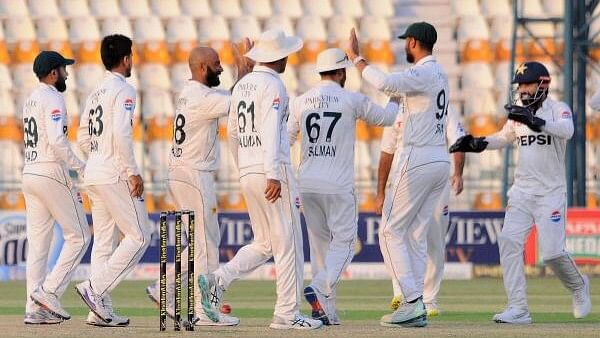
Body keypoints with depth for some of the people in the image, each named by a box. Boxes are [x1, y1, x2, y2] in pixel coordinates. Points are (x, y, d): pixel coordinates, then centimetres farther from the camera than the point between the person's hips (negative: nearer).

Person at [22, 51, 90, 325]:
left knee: (38, 242, 7)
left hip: (29, 174, 9)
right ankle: (49, 291, -9)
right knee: (78, 237, -1)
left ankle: (35, 308, 3)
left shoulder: (31, 99, 18)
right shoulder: (52, 99, -11)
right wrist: (81, 167, -16)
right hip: (52, 174, -9)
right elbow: (57, 140, -24)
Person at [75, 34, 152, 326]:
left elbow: (83, 139, 18)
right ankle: (95, 289, -13)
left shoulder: (96, 92, 16)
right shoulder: (123, 90, -10)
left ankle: (100, 310, 6)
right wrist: (133, 172, -17)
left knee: (103, 241, 8)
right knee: (139, 236, -4)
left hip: (94, 175, 9)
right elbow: (121, 134, -22)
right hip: (116, 176, -9)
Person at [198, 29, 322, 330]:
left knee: (265, 243, 14)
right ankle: (287, 314, -3)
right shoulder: (273, 85, -10)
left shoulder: (241, 85, 15)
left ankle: (217, 280, -4)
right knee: (287, 242, -2)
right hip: (273, 171, -8)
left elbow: (233, 132, 22)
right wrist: (273, 175, -27)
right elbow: (270, 132, -20)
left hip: (247, 174, 8)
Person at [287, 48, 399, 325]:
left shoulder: (300, 102, 6)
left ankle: (326, 310, 8)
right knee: (344, 241, 0)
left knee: (320, 244, 11)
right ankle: (320, 289, -24)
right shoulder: (352, 100, -4)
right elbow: (386, 118, 10)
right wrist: (395, 101, 31)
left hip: (306, 184, 5)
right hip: (338, 185, -5)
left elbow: (285, 140, 6)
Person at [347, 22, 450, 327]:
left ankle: (412, 301, -13)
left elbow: (385, 83, -30)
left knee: (391, 231, -4)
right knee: (416, 235, 11)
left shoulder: (423, 74, -14)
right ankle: (417, 310, 7)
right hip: (440, 161, 9)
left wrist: (356, 58, -21)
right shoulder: (439, 73, 16)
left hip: (418, 160, -9)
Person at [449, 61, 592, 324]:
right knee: (509, 242, -12)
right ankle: (518, 309, -13)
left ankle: (578, 287, 23)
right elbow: (504, 137, 25)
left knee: (552, 252, -9)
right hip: (522, 191, 6)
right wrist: (475, 144, 7)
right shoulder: (518, 113, 11)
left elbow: (566, 130, -28)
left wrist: (535, 121, -44)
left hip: (551, 192, -6)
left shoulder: (558, 109, -7)